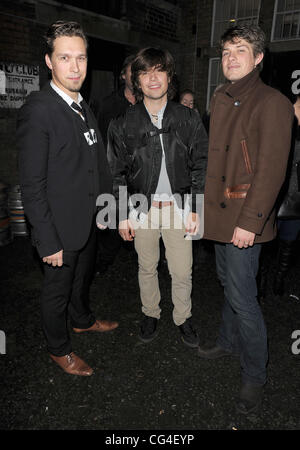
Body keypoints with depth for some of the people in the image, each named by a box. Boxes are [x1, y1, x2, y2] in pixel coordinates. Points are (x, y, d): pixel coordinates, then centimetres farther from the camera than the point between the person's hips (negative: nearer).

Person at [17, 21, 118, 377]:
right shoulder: (37, 110, -20)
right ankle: (59, 349, 36)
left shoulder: (82, 107, 8)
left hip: (89, 221, 8)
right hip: (61, 227, -8)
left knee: (82, 277, 27)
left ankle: (82, 319, 52)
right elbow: (32, 187, -21)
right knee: (57, 290, 13)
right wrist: (48, 242, -21)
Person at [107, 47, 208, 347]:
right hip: (142, 207, 1)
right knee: (147, 267, 15)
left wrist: (195, 210, -5)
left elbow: (201, 166, 1)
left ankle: (182, 318, 32)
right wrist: (123, 215, 0)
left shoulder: (189, 120, 0)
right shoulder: (123, 124, -1)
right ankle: (150, 314, 39)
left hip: (178, 205, 0)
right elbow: (117, 173, 2)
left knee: (182, 271, 6)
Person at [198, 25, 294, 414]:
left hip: (245, 217, -8)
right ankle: (229, 342, 40)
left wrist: (249, 221, -21)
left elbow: (271, 169, -17)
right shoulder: (220, 100, 14)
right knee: (228, 283, 20)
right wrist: (203, 203, 15)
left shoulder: (272, 103, -10)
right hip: (219, 211, 8)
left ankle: (255, 374, 18)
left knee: (242, 297, -3)